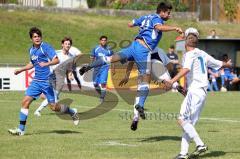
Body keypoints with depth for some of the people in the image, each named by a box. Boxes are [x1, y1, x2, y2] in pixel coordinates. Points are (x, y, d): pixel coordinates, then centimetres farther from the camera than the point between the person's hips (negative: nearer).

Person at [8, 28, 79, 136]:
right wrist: (20, 70, 29)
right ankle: (21, 129, -1)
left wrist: (46, 63, -36)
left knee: (54, 107, -4)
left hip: (47, 81, -6)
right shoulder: (31, 50, 12)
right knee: (25, 101, -5)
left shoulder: (46, 47, -10)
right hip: (36, 81, 6)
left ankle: (72, 112, 24)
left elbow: (56, 60, -20)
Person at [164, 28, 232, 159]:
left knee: (182, 120, -14)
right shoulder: (203, 54, 16)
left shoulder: (189, 54, -6)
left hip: (194, 90, -9)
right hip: (203, 92, 9)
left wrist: (172, 81, -37)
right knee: (189, 123, 10)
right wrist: (227, 64, 49)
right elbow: (219, 64, 26)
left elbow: (186, 69, -25)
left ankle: (200, 144, -22)